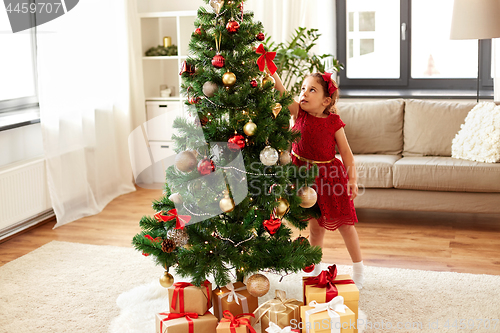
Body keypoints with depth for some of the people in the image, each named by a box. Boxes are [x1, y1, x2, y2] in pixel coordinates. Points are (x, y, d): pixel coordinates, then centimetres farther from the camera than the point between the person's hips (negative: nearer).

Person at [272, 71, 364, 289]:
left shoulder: (333, 122, -8)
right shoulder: (299, 113, -4)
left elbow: (345, 151, -4)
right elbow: (281, 92, -17)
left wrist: (352, 179, -7)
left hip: (331, 174, -2)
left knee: (344, 224, 7)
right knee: (315, 226, 12)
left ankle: (358, 269, 25)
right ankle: (315, 269, 29)